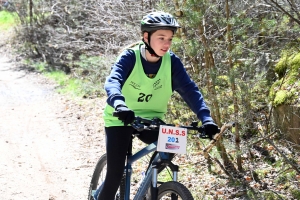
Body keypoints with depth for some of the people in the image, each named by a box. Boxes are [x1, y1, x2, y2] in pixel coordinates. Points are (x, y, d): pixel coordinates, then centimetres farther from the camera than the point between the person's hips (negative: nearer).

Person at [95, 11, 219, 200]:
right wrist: (120, 104, -56)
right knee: (116, 173, -12)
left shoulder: (172, 61, -12)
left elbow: (190, 89, -20)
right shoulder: (130, 57, -19)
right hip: (121, 119, -3)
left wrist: (206, 118, -36)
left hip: (150, 119, 3)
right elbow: (112, 81, -34)